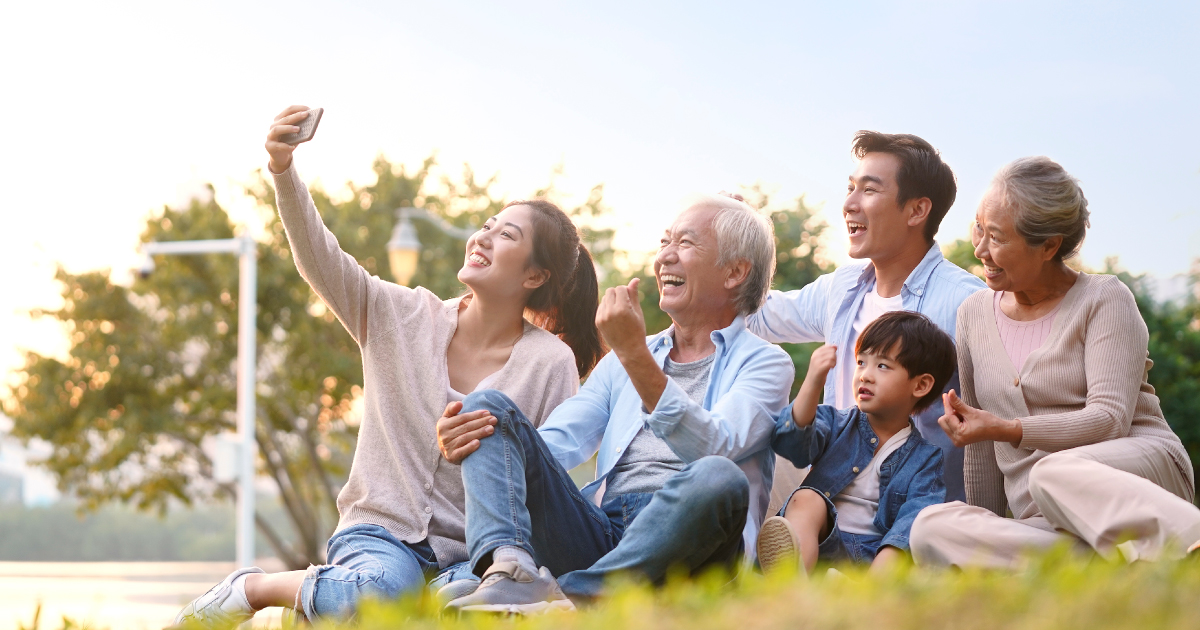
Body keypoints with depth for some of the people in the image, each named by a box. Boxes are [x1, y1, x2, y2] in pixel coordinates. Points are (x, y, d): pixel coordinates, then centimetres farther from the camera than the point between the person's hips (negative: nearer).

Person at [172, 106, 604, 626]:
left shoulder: (551, 364, 0)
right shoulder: (406, 318, 4)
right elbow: (320, 261, -9)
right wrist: (283, 171, -25)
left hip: (471, 553, 0)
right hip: (380, 533, 0)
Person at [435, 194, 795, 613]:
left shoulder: (763, 362, 10)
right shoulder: (622, 361, 29)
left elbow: (714, 447, -10)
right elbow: (560, 442, 15)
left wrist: (636, 356, -19)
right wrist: (468, 442, -6)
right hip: (597, 535, 5)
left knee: (718, 478, -36)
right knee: (489, 406, -6)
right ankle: (510, 568, -33)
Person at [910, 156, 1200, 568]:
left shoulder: (1104, 299, 1)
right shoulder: (974, 315, 18)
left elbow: (1110, 419, -10)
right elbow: (981, 451, 21)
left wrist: (1005, 429, -18)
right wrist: (982, 539, 17)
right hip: (1045, 524, 5)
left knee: (1054, 475, -40)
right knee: (932, 529, -27)